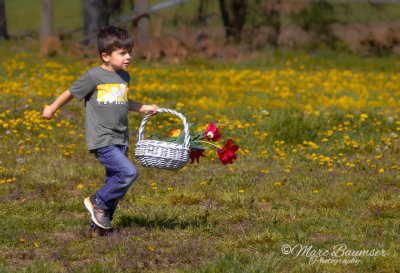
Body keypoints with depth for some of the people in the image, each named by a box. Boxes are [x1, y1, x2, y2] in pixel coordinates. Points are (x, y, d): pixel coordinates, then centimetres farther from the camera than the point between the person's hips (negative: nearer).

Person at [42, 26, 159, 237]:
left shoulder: (124, 77, 13)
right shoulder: (94, 76, -10)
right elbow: (71, 93, 3)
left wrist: (143, 108, 25)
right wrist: (52, 109, 14)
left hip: (120, 140, 8)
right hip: (101, 139, -8)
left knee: (115, 182, 8)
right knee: (128, 172, -21)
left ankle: (99, 226, 18)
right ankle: (98, 201, -1)